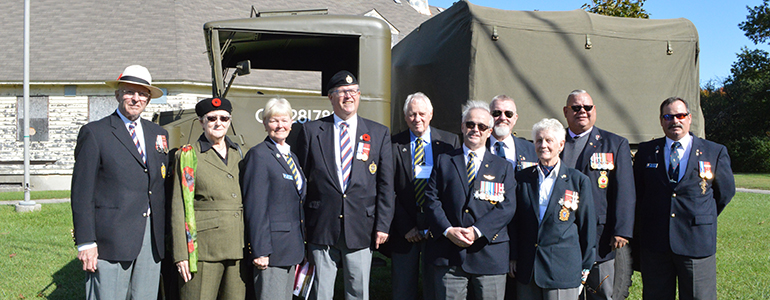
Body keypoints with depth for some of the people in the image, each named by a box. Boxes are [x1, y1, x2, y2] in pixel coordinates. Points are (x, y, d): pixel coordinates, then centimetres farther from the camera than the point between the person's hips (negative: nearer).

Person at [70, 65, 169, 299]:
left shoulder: (158, 134, 16)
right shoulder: (94, 133, 0)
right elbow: (82, 192, -4)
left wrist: (165, 234, 11)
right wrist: (85, 242, -11)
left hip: (152, 237, 5)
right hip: (111, 239, -5)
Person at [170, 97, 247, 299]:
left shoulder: (238, 154, 15)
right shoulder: (188, 155, 2)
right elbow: (179, 208, -2)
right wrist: (181, 253, -8)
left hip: (237, 249, 4)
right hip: (204, 248, -4)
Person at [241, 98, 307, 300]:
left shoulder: (292, 156, 16)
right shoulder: (258, 155, -9)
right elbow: (255, 207, -15)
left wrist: (300, 246, 16)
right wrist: (260, 250, -19)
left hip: (291, 248, 8)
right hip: (271, 248, -8)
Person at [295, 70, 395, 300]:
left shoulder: (379, 133, 7)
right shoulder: (311, 131, 4)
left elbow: (386, 184, 5)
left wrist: (383, 225, -1)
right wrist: (300, 226, 1)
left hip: (361, 229, 1)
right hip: (321, 229, -1)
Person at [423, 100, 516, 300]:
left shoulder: (503, 167, 12)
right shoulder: (444, 161, 13)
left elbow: (507, 207, 0)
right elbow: (431, 199, 4)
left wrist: (477, 230, -13)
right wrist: (447, 230, -12)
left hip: (489, 255, 0)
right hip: (448, 257, 0)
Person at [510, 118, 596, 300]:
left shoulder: (578, 180, 2)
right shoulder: (522, 178, 9)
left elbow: (588, 225, 5)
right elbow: (515, 221, 12)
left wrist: (585, 266, 5)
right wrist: (513, 257, 8)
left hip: (563, 269, -2)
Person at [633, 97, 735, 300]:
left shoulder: (715, 152, 4)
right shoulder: (646, 151, 8)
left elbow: (725, 192, 12)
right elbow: (638, 191, 15)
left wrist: (702, 220, 11)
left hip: (697, 243, -1)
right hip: (655, 243, 2)